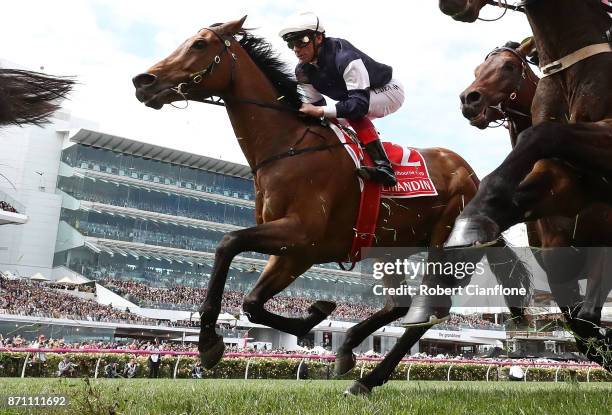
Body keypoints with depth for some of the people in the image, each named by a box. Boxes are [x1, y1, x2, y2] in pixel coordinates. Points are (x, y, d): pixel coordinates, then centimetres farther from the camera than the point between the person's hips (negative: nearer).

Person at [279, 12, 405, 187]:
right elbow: (315, 104, -4)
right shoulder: (302, 72, -12)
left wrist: (319, 111, -49)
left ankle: (383, 167, -37)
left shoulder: (344, 57, -37)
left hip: (389, 89, -8)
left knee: (354, 110, -35)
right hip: (358, 93, 8)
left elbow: (360, 103, -44)